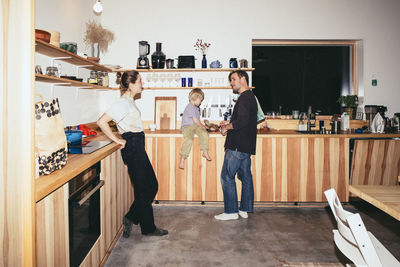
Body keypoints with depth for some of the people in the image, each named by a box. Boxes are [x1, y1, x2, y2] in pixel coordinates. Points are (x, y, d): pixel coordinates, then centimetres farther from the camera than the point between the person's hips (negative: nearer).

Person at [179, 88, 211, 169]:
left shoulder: (196, 108, 20)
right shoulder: (190, 107, -11)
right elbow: (195, 120, -11)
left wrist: (202, 126, 15)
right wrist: (202, 126, 2)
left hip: (196, 126, 8)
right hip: (187, 126, -8)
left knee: (204, 133, -21)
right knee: (189, 139, -31)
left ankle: (205, 152, -14)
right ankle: (182, 159, -25)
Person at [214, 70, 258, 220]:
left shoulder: (245, 98, -14)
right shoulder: (250, 97, 19)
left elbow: (243, 120, -26)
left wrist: (227, 127, -12)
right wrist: (229, 123, 15)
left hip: (238, 145, -10)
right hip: (246, 145, 10)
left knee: (227, 177, -4)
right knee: (245, 176, 12)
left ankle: (231, 211, 3)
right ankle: (245, 210, 21)